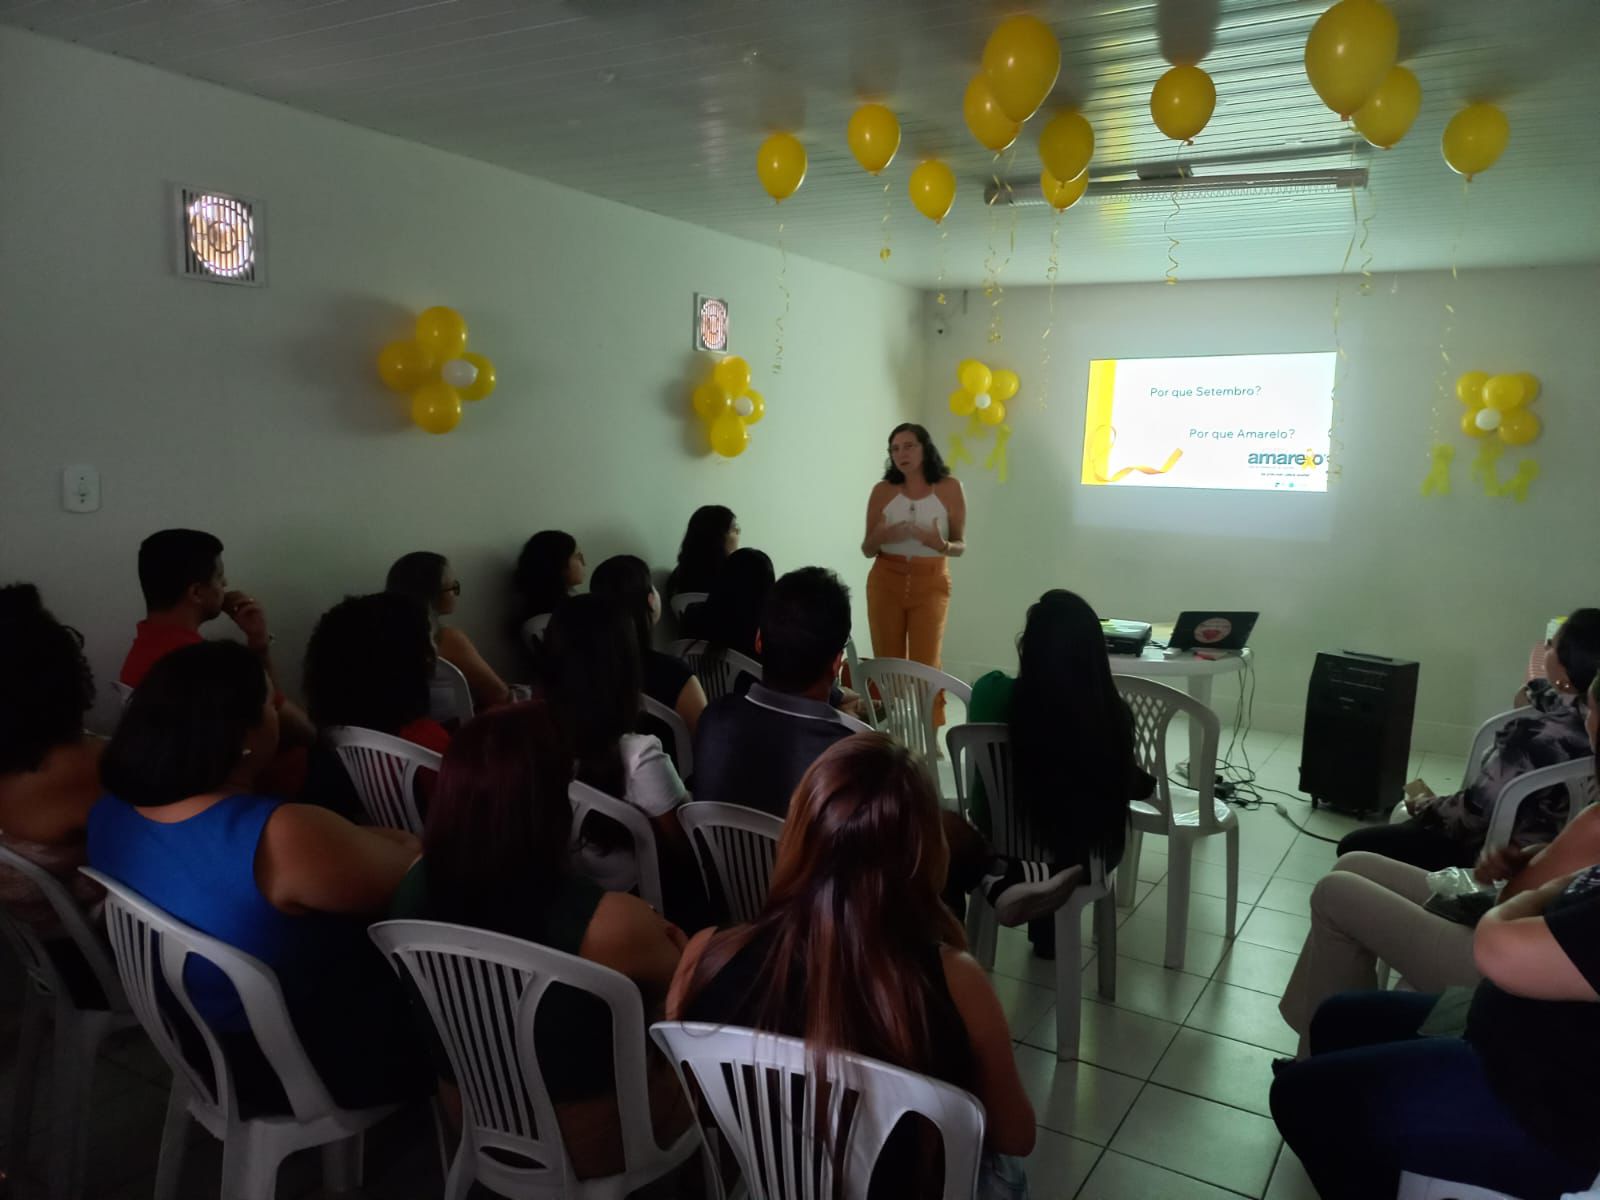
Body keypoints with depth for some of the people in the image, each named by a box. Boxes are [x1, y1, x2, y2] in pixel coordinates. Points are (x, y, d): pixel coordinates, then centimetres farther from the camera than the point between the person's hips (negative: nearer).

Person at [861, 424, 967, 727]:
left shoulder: (950, 488, -3)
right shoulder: (882, 490, -1)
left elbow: (960, 546, 1)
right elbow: (867, 549, 4)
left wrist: (942, 545, -21)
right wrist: (880, 537, -19)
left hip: (931, 584, -1)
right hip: (886, 582, 1)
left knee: (926, 664, -5)